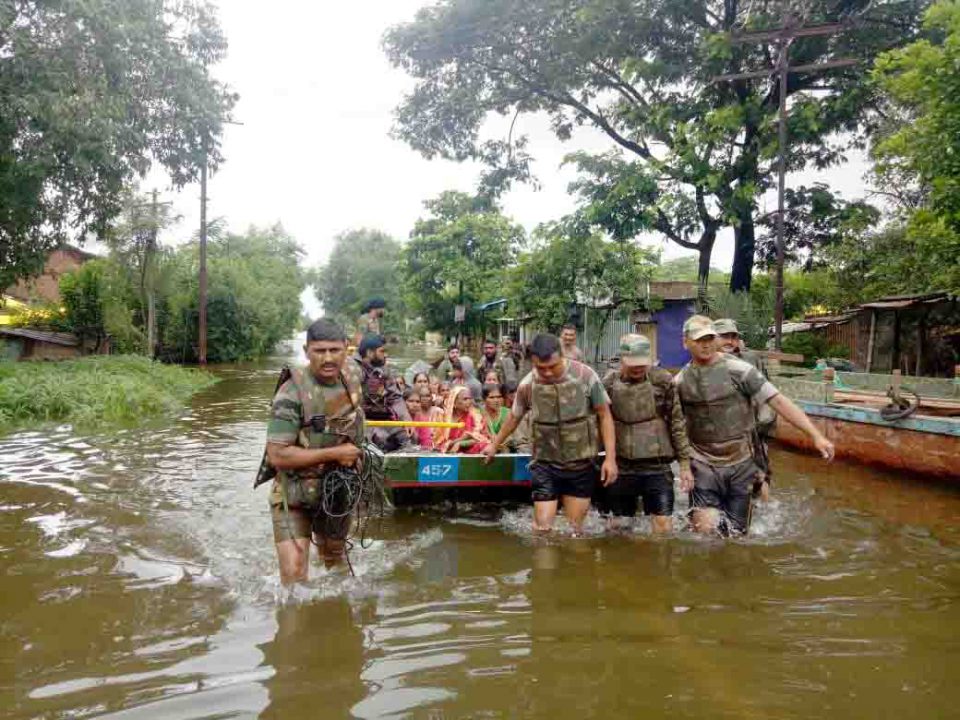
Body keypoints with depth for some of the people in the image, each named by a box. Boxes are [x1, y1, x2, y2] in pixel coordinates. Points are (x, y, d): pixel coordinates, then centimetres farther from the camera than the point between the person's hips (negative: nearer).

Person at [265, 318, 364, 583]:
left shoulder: (353, 376, -6)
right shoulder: (293, 392, -24)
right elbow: (277, 455, -27)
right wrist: (333, 454, -25)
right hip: (295, 495, -5)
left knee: (333, 563, 25)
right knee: (294, 576, -13)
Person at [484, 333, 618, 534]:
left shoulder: (585, 375, -13)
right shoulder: (527, 385, -7)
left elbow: (604, 415, -4)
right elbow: (514, 417, 11)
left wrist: (610, 458, -9)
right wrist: (494, 446, 24)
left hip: (581, 464, 0)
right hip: (545, 465, 1)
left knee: (574, 529, 7)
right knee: (543, 527, -1)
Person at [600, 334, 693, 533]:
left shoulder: (662, 380, -2)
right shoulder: (609, 384, -1)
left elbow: (677, 423, 2)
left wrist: (685, 464, 1)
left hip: (657, 466, -1)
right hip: (621, 468, 1)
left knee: (664, 526, -3)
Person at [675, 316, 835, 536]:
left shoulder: (737, 369, -8)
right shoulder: (680, 381, 0)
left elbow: (778, 401, -10)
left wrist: (816, 435, -16)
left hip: (741, 465, 0)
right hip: (704, 466, 1)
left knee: (736, 532, 10)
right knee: (705, 528, -13)